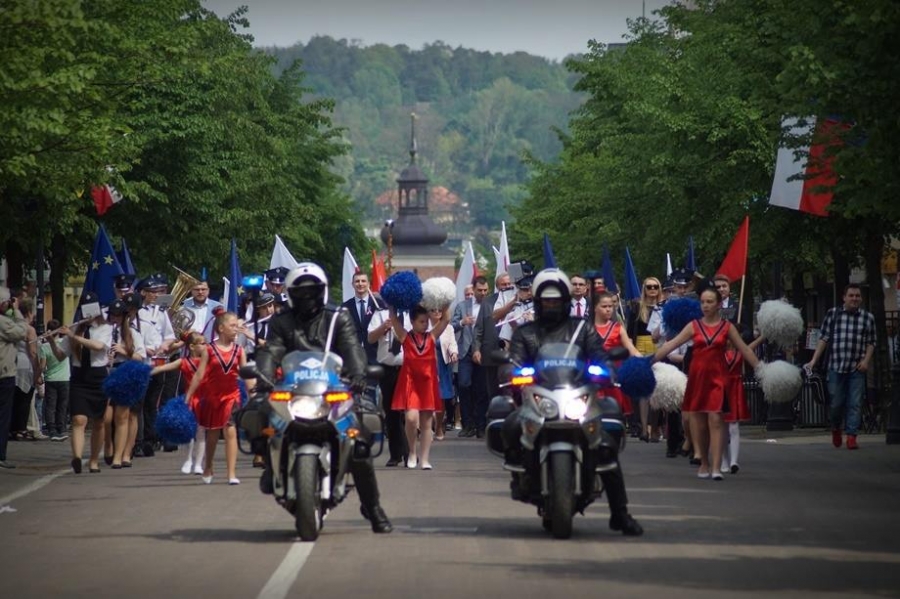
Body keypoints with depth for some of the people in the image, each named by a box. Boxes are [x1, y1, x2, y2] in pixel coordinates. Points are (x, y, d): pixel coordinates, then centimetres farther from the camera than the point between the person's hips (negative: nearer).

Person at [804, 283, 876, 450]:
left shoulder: (868, 317, 7)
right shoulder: (833, 314, 5)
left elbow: (871, 343, 12)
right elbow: (824, 339, 6)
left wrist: (866, 361, -4)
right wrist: (814, 360, -1)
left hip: (857, 369, 0)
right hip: (836, 367, 0)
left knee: (854, 404, -4)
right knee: (836, 403, 4)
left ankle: (851, 436, -2)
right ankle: (836, 429, 30)